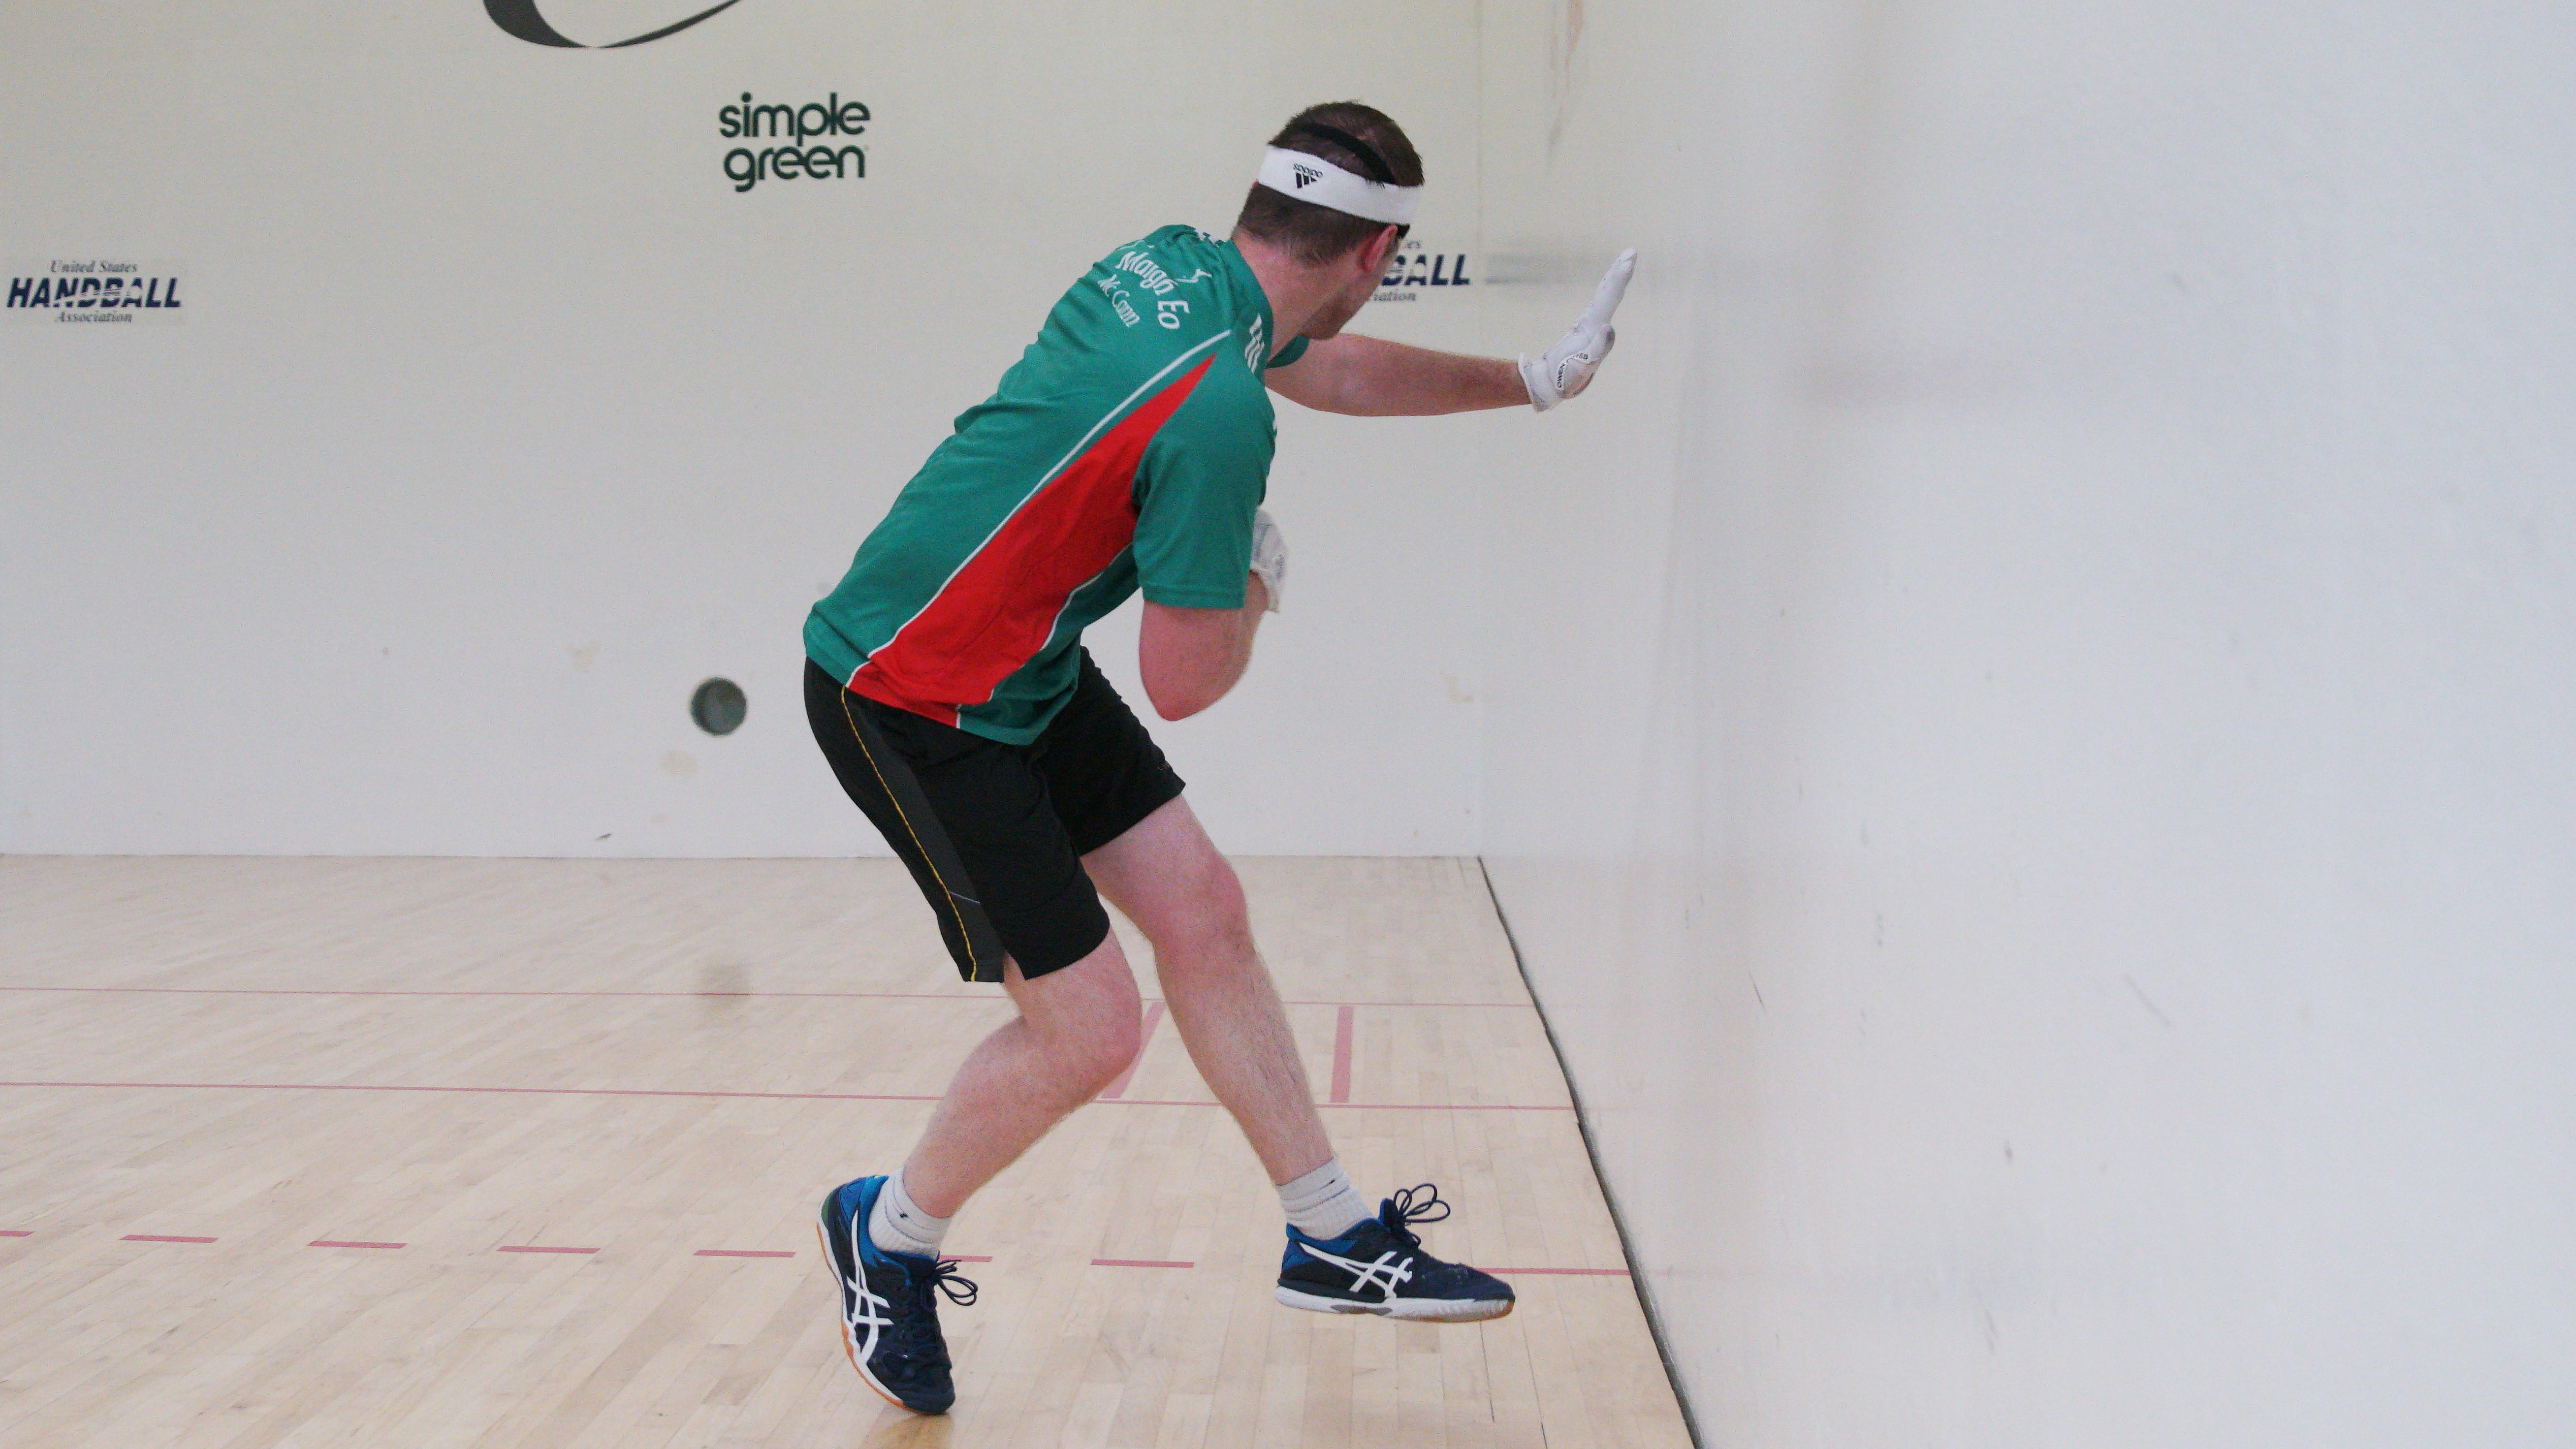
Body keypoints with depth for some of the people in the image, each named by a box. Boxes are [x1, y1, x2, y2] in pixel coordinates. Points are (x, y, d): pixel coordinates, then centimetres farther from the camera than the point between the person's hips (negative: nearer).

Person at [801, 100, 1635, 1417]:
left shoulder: (1177, 264, 0)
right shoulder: (1219, 411, -28)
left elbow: (1336, 370, 23)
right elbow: (1185, 685, -20)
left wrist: (1530, 380, 27)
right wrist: (1260, 580, 1)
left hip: (1023, 667, 10)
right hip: (904, 702, -10)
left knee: (1201, 910, 8)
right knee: (1090, 1028, -7)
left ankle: (1334, 1239, 20)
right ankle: (886, 1235, 21)